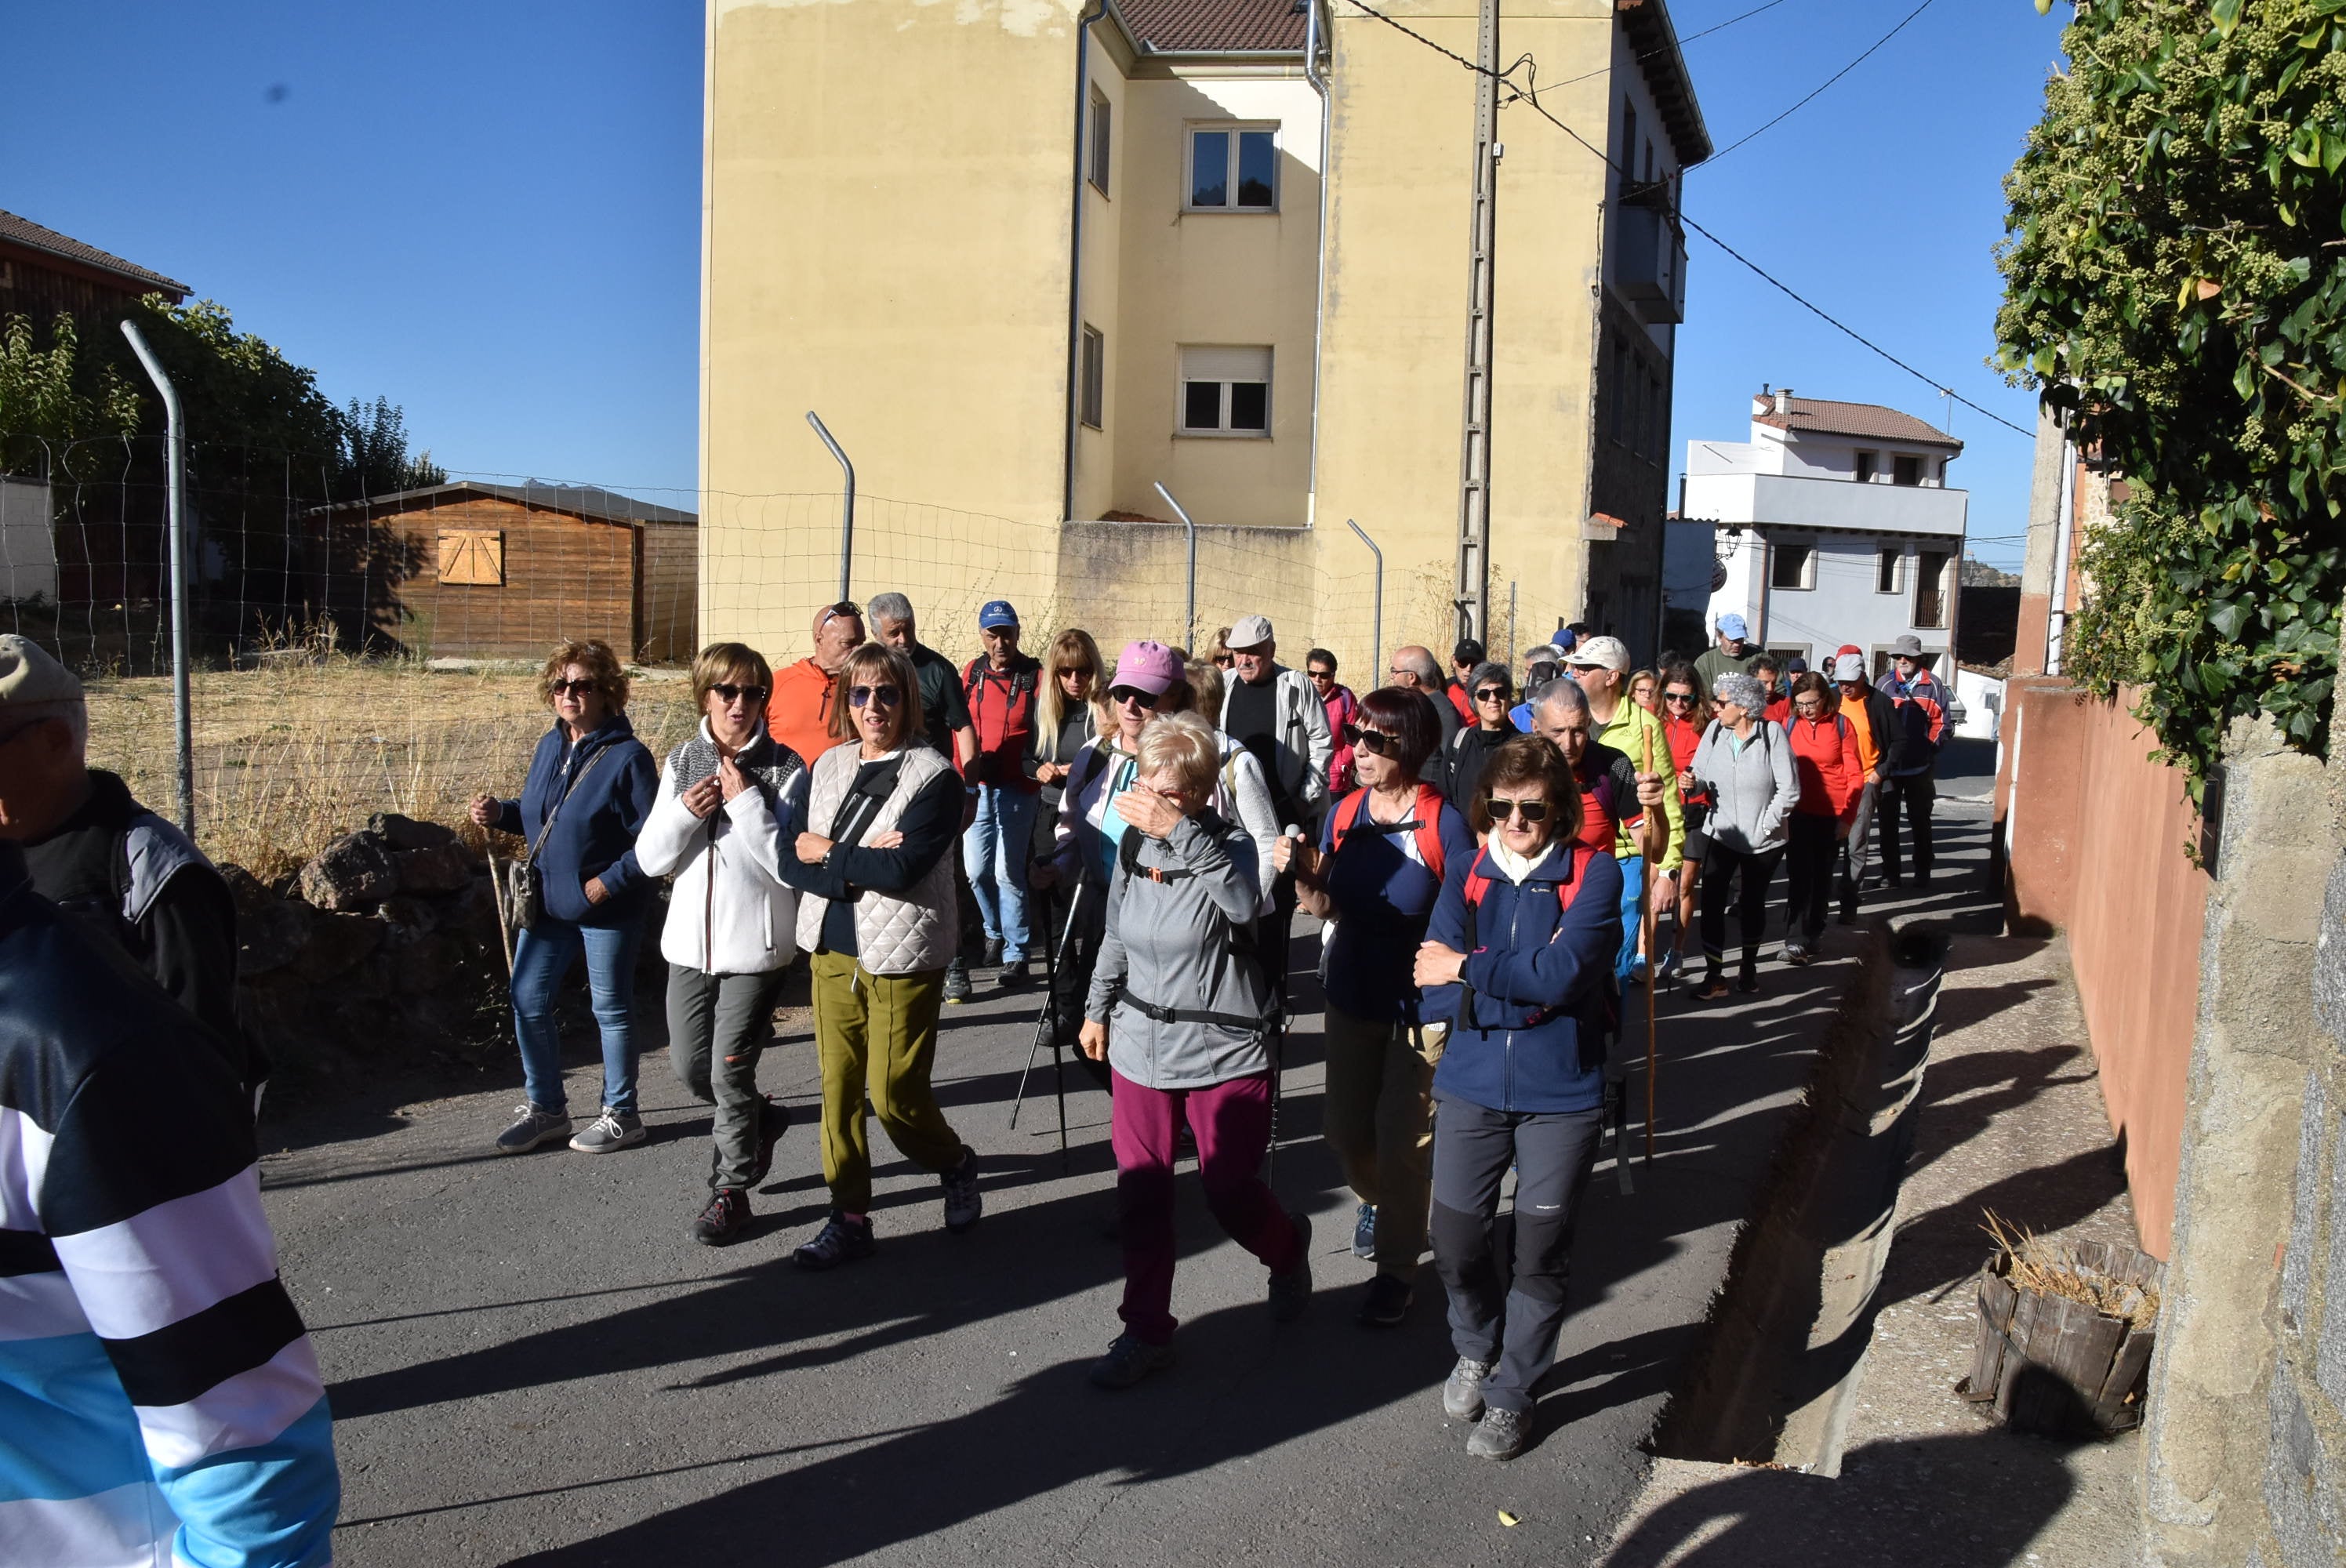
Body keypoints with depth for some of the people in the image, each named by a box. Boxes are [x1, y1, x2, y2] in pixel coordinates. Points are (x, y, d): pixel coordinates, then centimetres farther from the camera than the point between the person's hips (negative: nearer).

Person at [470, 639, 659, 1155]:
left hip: (606, 908, -7)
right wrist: (499, 813, -1)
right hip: (547, 901, 7)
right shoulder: (550, 746, 6)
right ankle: (546, 1108, 26)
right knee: (527, 1003, 9)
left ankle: (621, 1114, 21)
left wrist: (607, 883, -22)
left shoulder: (627, 757, -15)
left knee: (611, 1009, 6)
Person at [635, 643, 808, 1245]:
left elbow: (791, 865, -16)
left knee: (731, 1071, -2)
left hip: (755, 945, -5)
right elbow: (650, 859, 3)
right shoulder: (682, 763, 5)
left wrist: (747, 802, -20)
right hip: (691, 940, 5)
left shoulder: (785, 768, -9)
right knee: (689, 1067, 12)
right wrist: (683, 812, -14)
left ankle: (732, 1188, 17)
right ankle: (759, 1119, 41)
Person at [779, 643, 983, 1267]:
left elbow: (902, 868, -21)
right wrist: (861, 864, -16)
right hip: (832, 949, 5)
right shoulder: (828, 767, 8)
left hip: (901, 957, -5)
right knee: (838, 1086, 7)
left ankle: (955, 1164, 27)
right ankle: (849, 1217, 20)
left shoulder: (934, 777, -10)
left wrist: (827, 853, -9)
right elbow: (791, 862, -1)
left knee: (894, 1094, -3)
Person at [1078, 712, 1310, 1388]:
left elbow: (1243, 903, -39)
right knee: (1140, 1195, 6)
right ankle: (1147, 1331, 22)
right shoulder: (1133, 842, 1)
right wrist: (1098, 1008, 16)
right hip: (1140, 1047, 5)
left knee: (1230, 1192, 6)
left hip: (1224, 1051, -4)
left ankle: (1288, 1249, 40)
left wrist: (1180, 831, -43)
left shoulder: (1229, 844, -15)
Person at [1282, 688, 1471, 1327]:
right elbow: (1325, 908, 2)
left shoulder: (1443, 823, -17)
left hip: (1418, 1009, -5)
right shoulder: (1343, 813, -2)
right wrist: (1302, 874, -19)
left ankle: (1396, 1267, 20)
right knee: (1345, 1130, 15)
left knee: (1403, 1145, 1)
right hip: (1351, 1000, 5)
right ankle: (1374, 1199, 48)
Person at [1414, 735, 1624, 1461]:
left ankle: (1512, 1393, 30)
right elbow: (1433, 992, -11)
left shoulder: (1594, 874, -9)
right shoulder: (1466, 871, -1)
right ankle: (1476, 1351, 40)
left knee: (1541, 1253, 9)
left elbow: (1562, 972, -25)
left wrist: (1467, 969, -16)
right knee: (1455, 1242, 10)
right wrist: (1527, 994, -20)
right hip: (1471, 1088, 3)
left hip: (1561, 1096, -2)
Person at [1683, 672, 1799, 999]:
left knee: (1753, 903, 14)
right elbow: (1702, 775, 3)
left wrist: (1766, 825, -14)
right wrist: (1692, 781, -20)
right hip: (1722, 834, 2)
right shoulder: (1714, 730, -3)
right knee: (1712, 901, -10)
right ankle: (1714, 976, -3)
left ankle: (1749, 966, 35)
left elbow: (1789, 789, -12)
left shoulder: (1772, 733, -13)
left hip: (1764, 840, -2)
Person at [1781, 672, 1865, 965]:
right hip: (1798, 814, 1)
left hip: (1831, 816, -1)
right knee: (1799, 874, -6)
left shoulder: (1841, 726, -3)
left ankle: (1813, 934, 20)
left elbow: (1855, 776, -2)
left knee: (1822, 875, 10)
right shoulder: (1791, 725, 3)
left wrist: (1847, 817, -8)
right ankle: (1796, 940, -7)